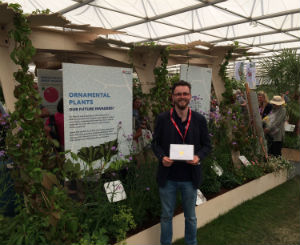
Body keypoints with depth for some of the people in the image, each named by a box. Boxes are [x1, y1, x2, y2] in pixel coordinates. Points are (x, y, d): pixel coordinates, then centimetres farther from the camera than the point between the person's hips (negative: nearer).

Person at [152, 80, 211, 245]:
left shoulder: (199, 120, -1)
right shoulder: (162, 119, -3)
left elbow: (207, 145, 4)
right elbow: (155, 143, 3)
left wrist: (199, 157, -16)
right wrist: (161, 157, -16)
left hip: (190, 178, 1)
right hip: (167, 177, 0)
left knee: (190, 216, 18)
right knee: (166, 215, 16)